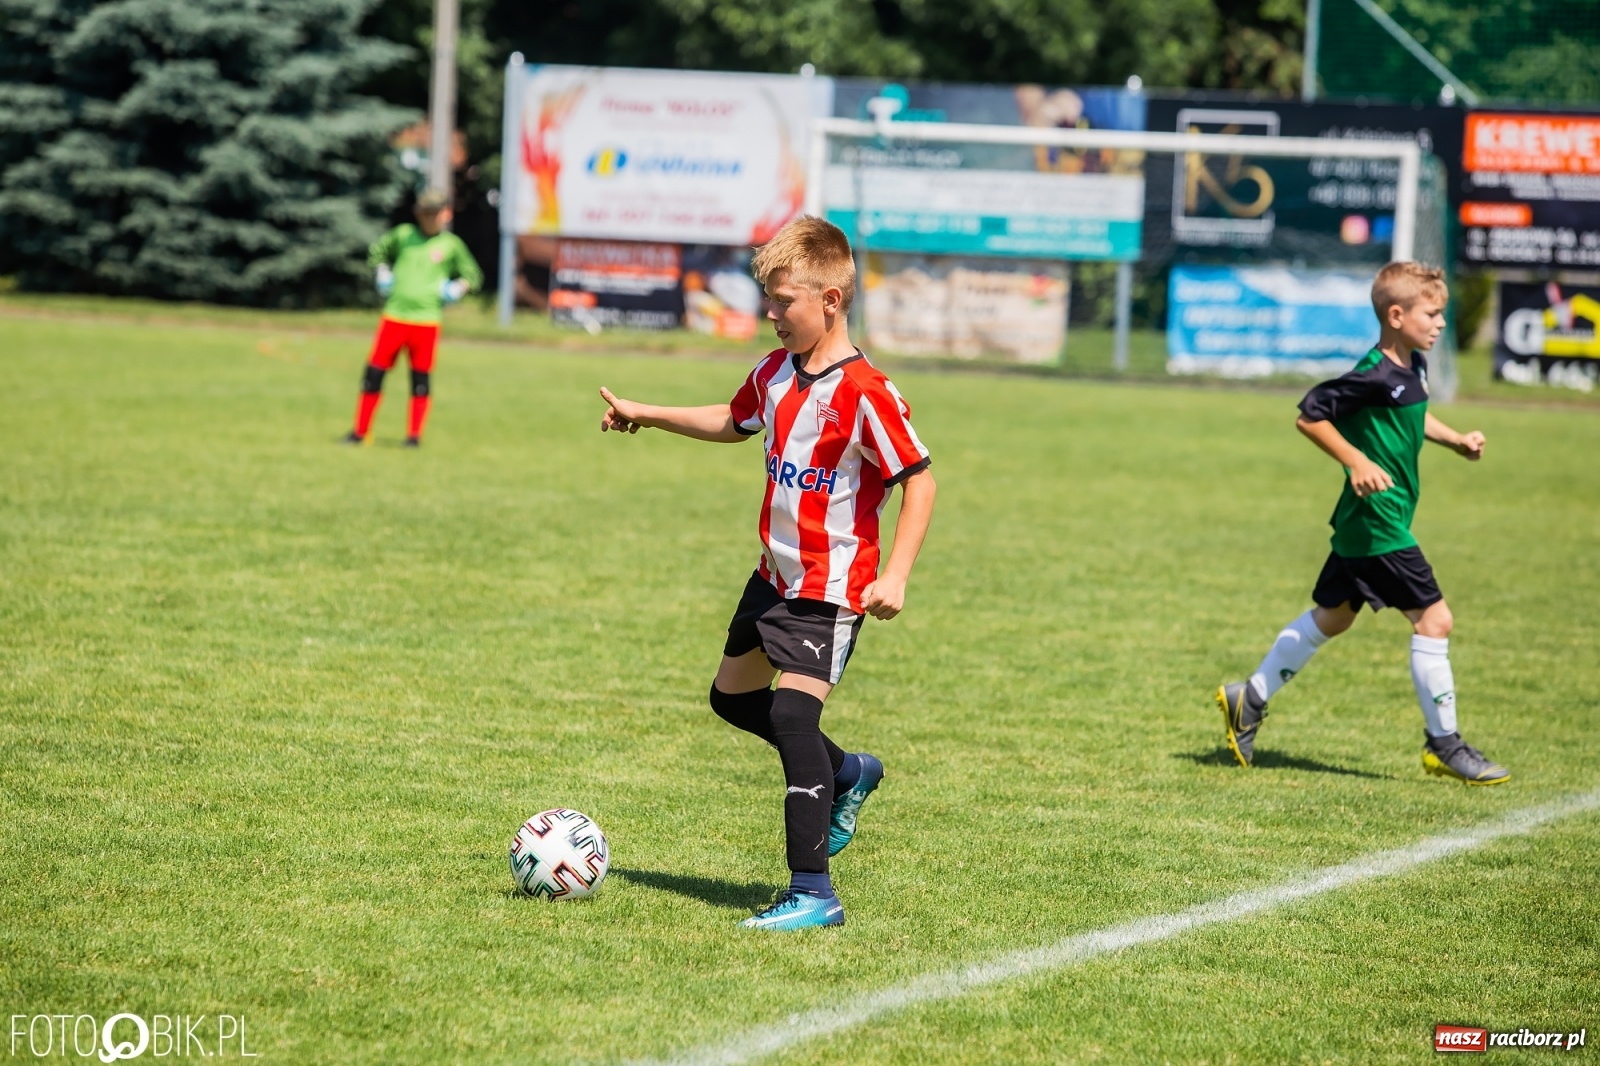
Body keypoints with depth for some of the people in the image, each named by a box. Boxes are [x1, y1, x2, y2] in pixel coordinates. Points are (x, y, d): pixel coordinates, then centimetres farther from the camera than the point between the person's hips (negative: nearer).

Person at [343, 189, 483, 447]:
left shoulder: (451, 245, 6)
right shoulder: (404, 234, 10)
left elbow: (473, 276, 14)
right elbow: (378, 250, 25)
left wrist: (457, 289, -4)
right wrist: (382, 274, 9)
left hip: (426, 320, -1)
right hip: (394, 316, 1)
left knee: (421, 378, -1)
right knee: (374, 374, -1)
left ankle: (414, 435, 7)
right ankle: (360, 431, 7)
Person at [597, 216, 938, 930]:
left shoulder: (865, 393, -22)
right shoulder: (776, 374, 3)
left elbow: (920, 482, -20)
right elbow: (734, 423, 25)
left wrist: (895, 576, -26)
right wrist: (646, 415, 25)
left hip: (832, 587, -9)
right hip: (776, 574, 9)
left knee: (792, 713, -17)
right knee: (732, 696, 20)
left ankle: (812, 894, -13)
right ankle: (847, 774, 41)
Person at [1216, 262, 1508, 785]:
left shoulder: (1414, 367, 8)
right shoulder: (1374, 376, -21)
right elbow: (1309, 415, -18)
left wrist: (1455, 439, 15)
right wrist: (1357, 461, -22)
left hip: (1365, 522, 10)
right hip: (1378, 521, -10)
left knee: (1330, 617, 20)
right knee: (1433, 619, -8)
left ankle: (1248, 701, 29)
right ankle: (1444, 744, 0)